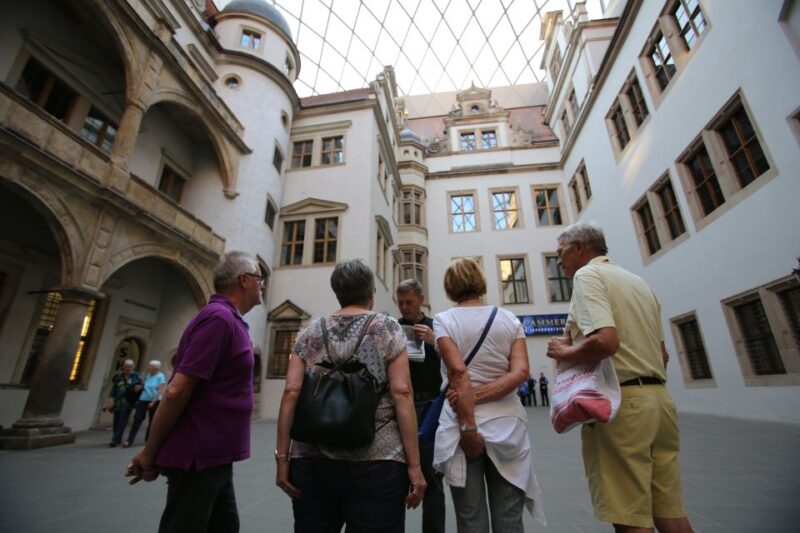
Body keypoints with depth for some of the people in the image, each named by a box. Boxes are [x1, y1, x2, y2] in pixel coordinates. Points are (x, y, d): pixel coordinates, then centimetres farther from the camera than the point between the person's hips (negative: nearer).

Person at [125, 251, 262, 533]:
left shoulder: (229, 320, 11)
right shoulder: (219, 318, -20)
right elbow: (176, 391, -22)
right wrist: (150, 453, -11)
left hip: (214, 456, 9)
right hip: (198, 457, -9)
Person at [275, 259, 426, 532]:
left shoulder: (309, 333, 6)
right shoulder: (388, 328, -1)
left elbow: (291, 393, 0)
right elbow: (401, 394, -8)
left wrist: (282, 457, 5)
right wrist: (414, 465, -6)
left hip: (312, 461, 3)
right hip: (376, 462, -2)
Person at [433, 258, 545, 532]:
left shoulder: (443, 320, -3)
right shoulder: (510, 319, 6)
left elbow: (458, 372, -14)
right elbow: (521, 372, -6)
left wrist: (468, 427, -14)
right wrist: (477, 395, -9)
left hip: (463, 425, -2)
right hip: (507, 423, 3)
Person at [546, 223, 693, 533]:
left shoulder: (587, 274, -9)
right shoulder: (638, 281, 18)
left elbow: (604, 341, -24)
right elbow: (663, 354, 20)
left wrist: (564, 352, -9)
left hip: (620, 402, -9)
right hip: (659, 397, 9)